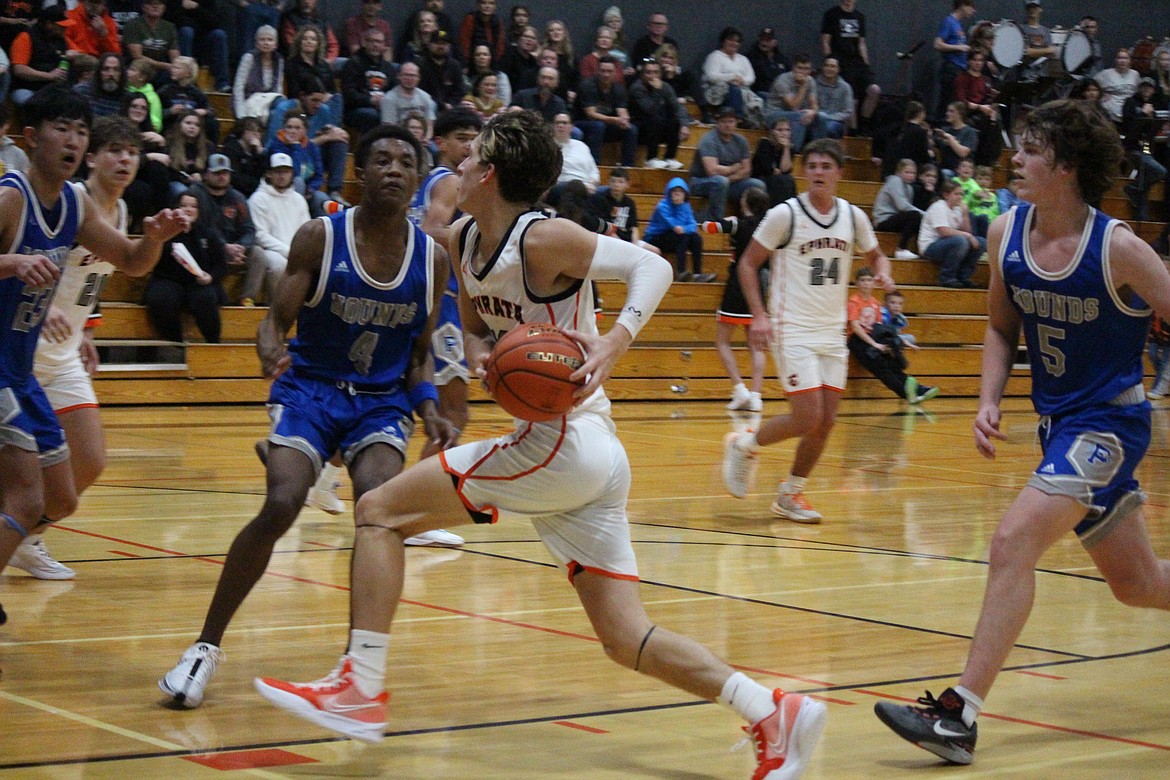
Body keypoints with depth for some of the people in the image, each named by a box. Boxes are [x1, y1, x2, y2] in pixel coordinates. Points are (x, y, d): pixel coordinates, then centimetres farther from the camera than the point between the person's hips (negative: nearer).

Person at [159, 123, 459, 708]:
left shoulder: (432, 258, 0)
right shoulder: (320, 237, -8)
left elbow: (417, 355, 10)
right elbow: (277, 320, -7)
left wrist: (430, 412, -7)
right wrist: (270, 350, -31)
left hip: (383, 401, 2)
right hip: (310, 389, -2)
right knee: (280, 507, -22)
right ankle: (206, 646, -6)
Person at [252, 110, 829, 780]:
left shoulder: (543, 239, -12)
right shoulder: (464, 239, 13)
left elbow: (652, 265, -14)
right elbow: (476, 327, 25)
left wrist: (612, 344, -28)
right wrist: (482, 354, 2)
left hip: (563, 443, -9)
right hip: (591, 461, 9)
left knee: (381, 511, -3)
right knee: (628, 639, 6)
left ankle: (363, 686, -4)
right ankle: (774, 714, -2)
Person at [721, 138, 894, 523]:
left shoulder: (853, 217, 5)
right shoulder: (784, 215, -9)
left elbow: (875, 255, 22)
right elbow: (748, 264, -3)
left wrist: (883, 274, -2)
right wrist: (759, 314, -14)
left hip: (833, 333, 5)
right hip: (793, 331, -5)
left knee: (826, 422, 4)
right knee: (807, 419, -14)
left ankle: (790, 495, 20)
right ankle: (744, 445, 12)